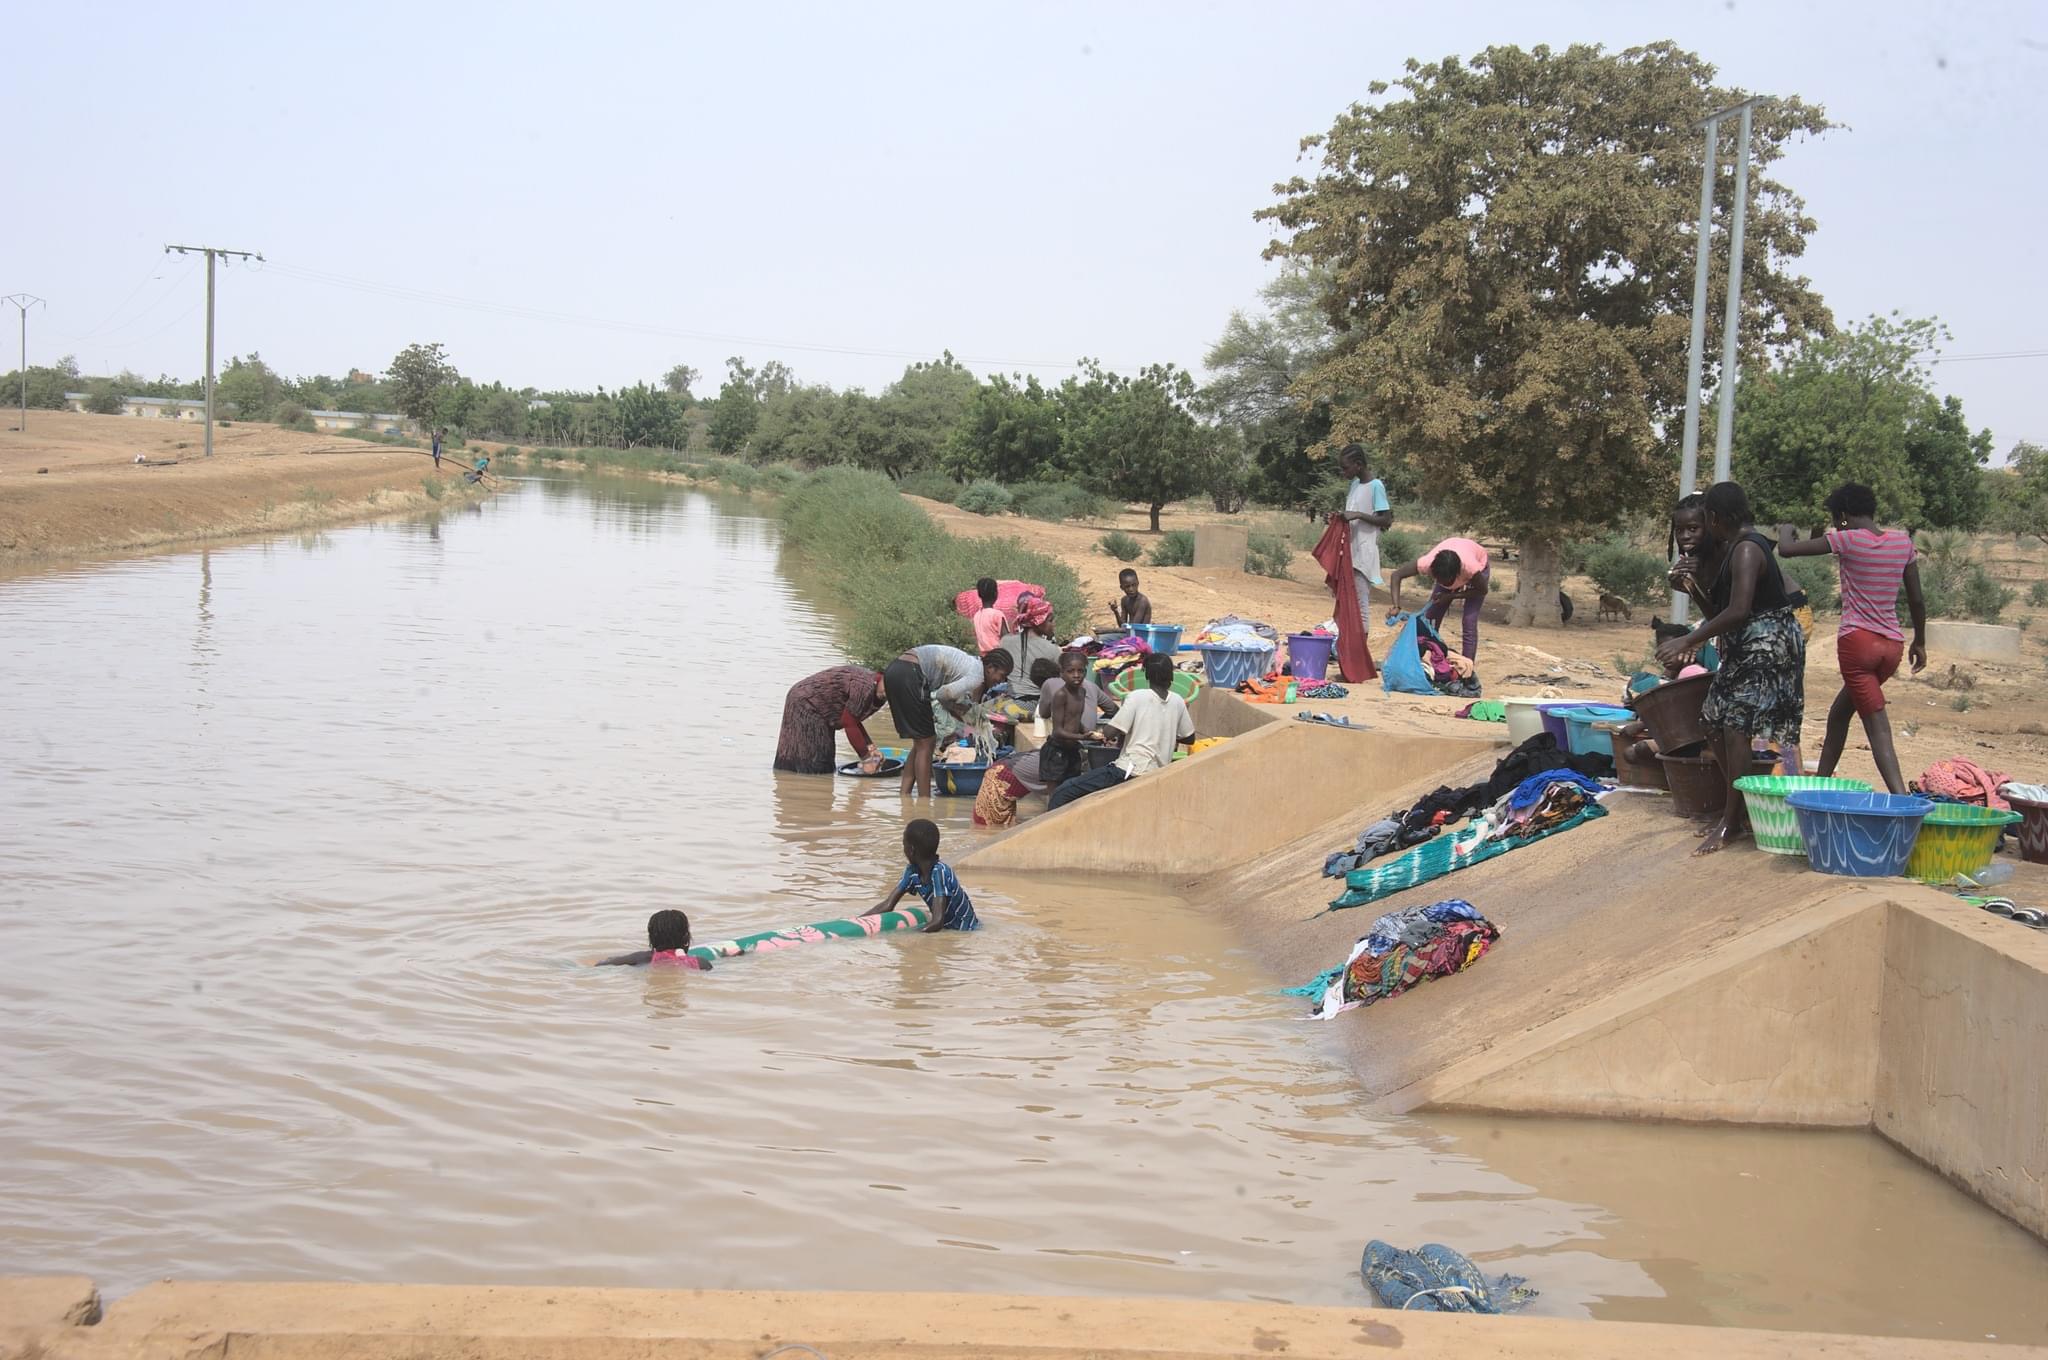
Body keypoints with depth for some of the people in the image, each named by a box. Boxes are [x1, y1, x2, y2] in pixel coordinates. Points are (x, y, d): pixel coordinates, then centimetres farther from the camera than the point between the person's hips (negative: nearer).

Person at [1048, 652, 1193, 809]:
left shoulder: (1138, 697, -4)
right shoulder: (1178, 702, 9)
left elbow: (1111, 731, -9)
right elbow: (1190, 738, 20)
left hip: (1131, 770, -7)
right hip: (1156, 776, 7)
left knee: (1061, 793, -11)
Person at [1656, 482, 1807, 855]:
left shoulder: (1746, 550, -17)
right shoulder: (1735, 548, 14)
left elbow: (1739, 611, -27)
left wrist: (1688, 641, -26)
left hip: (1766, 646, -11)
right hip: (1744, 649, 11)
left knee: (1736, 729, -13)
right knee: (1719, 728, 11)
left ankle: (1731, 823, -9)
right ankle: (1739, 812, 18)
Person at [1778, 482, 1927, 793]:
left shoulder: (1848, 539, -7)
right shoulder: (1902, 541, 7)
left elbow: (1787, 549, -7)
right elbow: (1916, 599, 11)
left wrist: (1785, 530, 15)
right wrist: (1920, 642, 22)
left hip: (1857, 640, -6)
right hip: (1892, 646, 6)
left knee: (1878, 727, -11)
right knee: (1839, 712, 23)